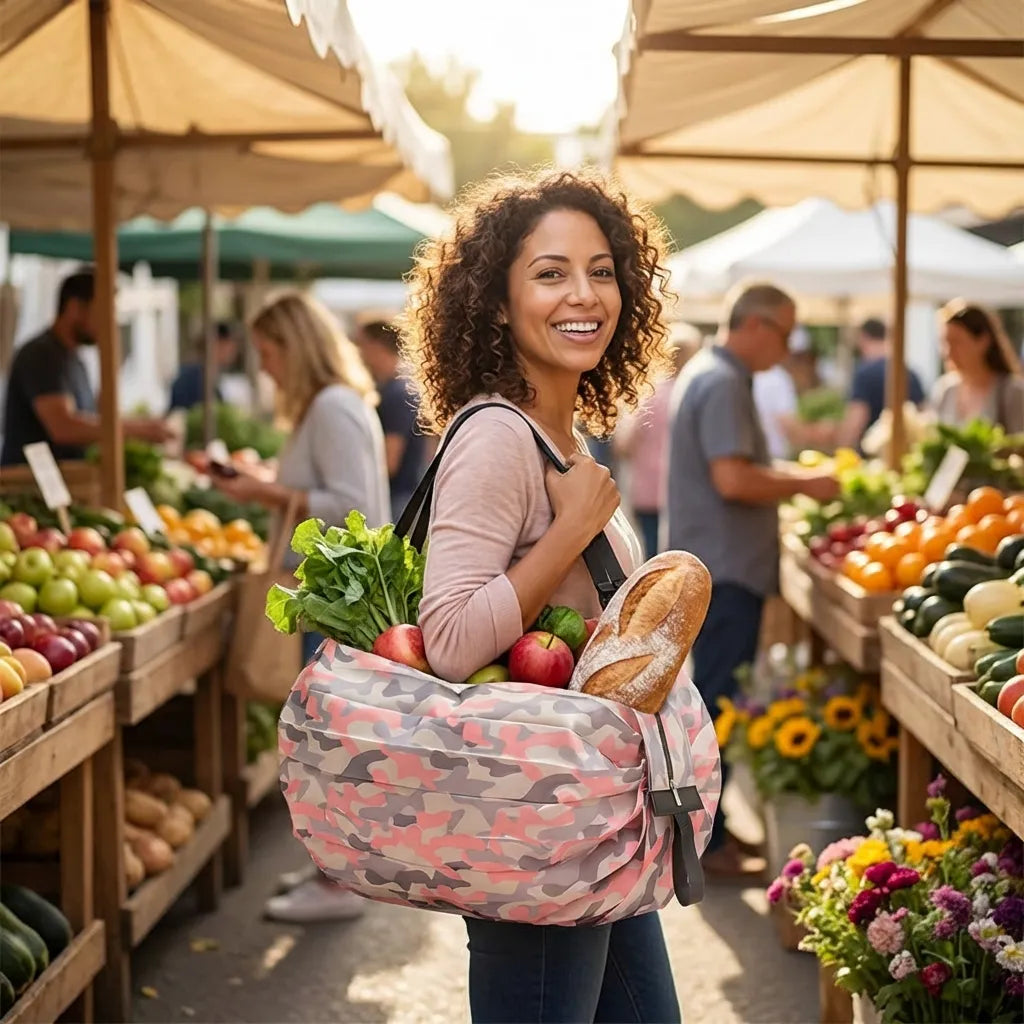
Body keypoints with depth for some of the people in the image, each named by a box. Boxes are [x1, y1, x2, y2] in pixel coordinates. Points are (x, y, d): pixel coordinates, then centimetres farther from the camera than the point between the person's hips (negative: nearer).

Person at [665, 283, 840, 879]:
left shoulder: (711, 376, 16)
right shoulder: (722, 384, -17)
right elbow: (733, 480, -25)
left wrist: (792, 476, 14)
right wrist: (804, 486, -14)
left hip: (717, 566, 11)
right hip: (726, 570, -11)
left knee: (715, 700, 17)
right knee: (720, 703, -6)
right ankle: (706, 843, 0)